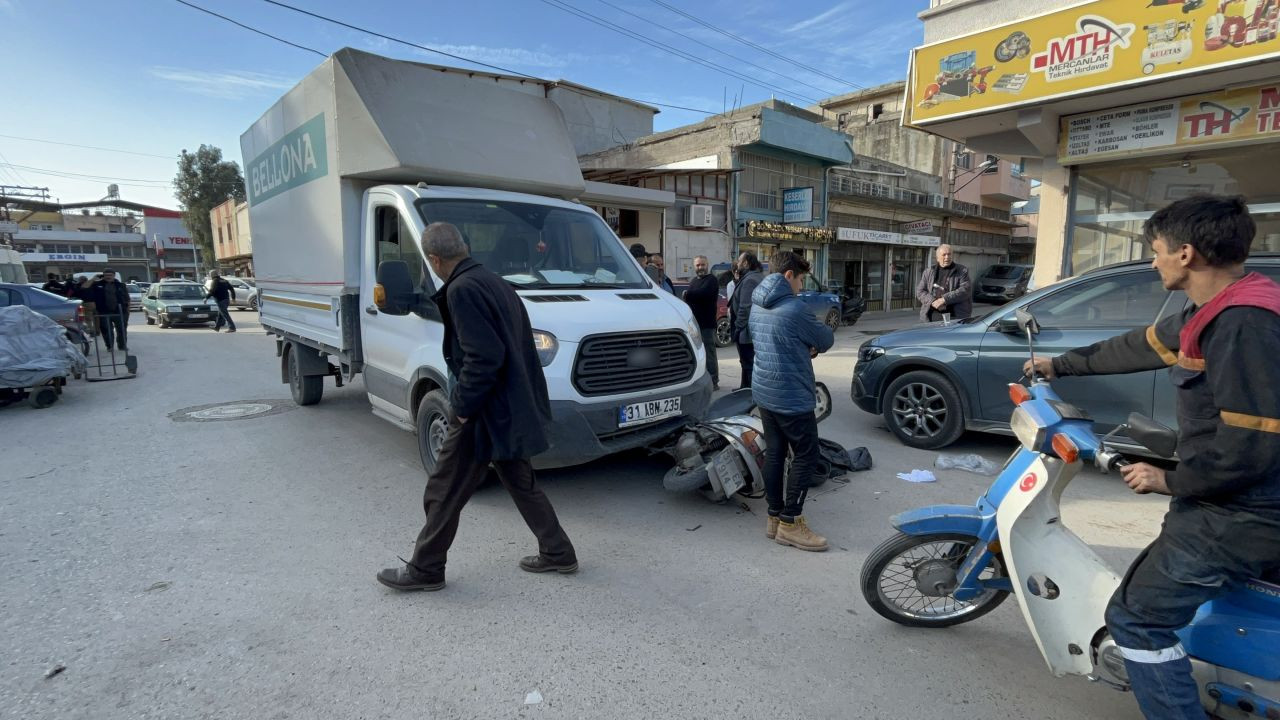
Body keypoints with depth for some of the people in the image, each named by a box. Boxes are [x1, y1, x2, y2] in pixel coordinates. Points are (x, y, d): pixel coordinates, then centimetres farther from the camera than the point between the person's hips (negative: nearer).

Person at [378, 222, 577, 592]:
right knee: (521, 483, 21)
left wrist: (462, 404, -14)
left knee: (444, 492, 7)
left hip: (487, 412, -9)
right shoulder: (496, 283, 11)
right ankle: (557, 553, 30)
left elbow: (483, 356, -26)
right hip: (514, 406, 9)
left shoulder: (462, 289, -18)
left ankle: (424, 570, 24)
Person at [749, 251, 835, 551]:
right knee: (805, 457, 2)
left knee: (774, 453, 13)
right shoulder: (794, 308, -18)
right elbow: (826, 340, -5)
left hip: (764, 392, 9)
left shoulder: (757, 306, 9)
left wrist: (805, 348, 3)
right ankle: (790, 523, 7)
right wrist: (816, 343, 17)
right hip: (791, 397, -9)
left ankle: (774, 517, 21)